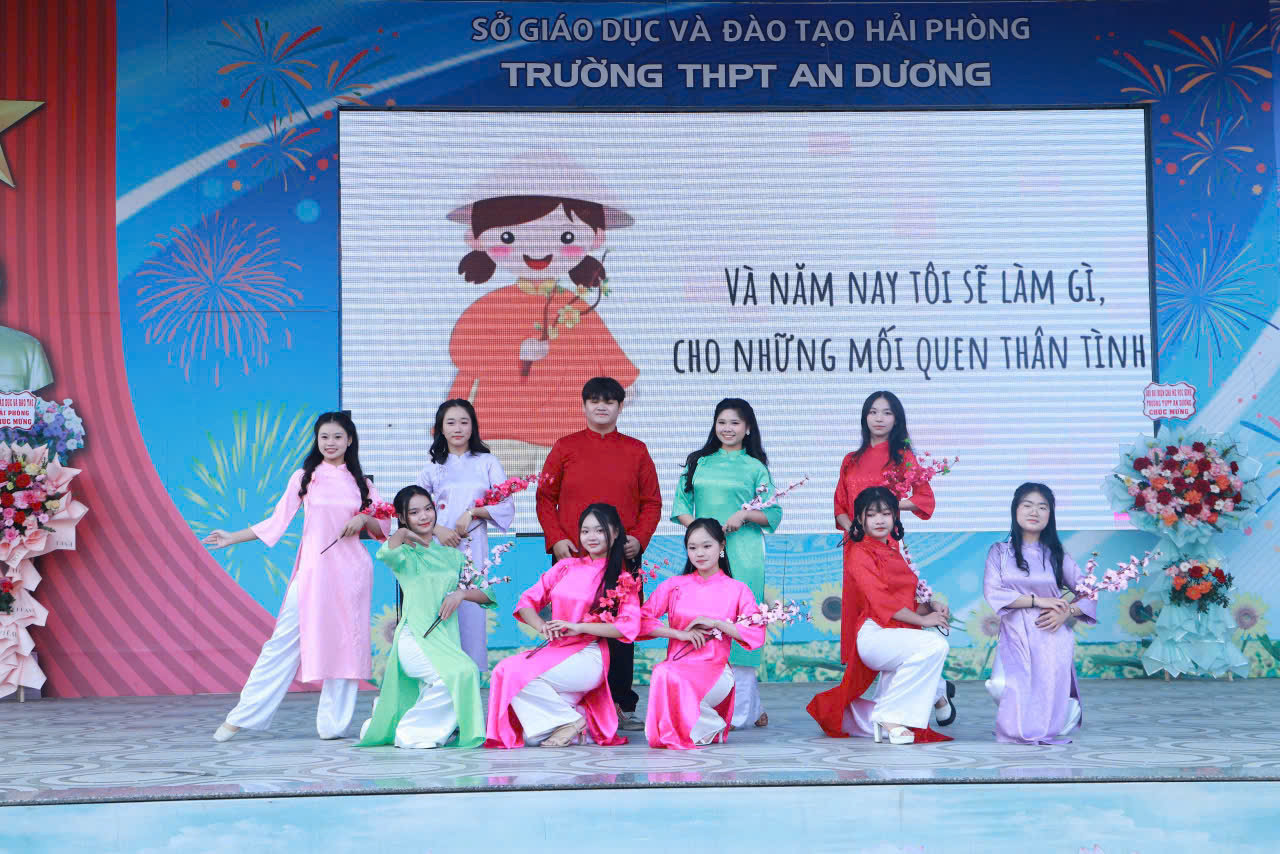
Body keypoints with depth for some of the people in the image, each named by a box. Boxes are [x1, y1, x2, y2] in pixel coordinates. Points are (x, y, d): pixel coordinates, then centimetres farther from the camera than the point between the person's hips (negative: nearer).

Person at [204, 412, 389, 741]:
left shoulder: (360, 482, 12)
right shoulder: (305, 477, 8)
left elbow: (383, 528, 12)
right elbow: (277, 521, 7)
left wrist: (364, 520, -8)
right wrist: (233, 538, 2)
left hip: (351, 569, 2)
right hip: (313, 567, -2)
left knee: (345, 642, 0)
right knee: (284, 640, -6)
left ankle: (333, 724, 7)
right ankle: (242, 717, -2)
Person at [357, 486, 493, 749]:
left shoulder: (451, 554, 19)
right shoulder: (405, 554, 4)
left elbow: (487, 594, 15)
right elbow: (385, 554, -23)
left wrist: (461, 594, -4)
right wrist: (403, 533, -6)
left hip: (446, 640, 6)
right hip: (415, 638, -6)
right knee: (461, 673, -33)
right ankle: (411, 733, -12)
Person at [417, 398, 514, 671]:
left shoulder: (487, 463, 10)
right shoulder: (432, 469, 15)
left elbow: (506, 505, 3)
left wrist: (472, 512, -10)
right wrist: (437, 529, -9)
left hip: (472, 549, -1)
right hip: (438, 547, 1)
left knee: (470, 610, -7)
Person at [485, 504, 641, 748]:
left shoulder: (623, 578, 2)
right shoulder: (566, 567, 16)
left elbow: (629, 627, -11)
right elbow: (527, 601, 12)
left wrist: (578, 627, -15)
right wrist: (542, 627, -10)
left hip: (589, 657, -6)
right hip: (554, 649, 6)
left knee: (518, 673, -25)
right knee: (504, 670, -22)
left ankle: (570, 721, -6)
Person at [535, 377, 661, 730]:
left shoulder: (636, 451, 10)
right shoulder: (565, 447, 8)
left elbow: (652, 501, 10)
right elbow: (545, 497, 7)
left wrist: (639, 538, -5)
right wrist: (556, 539, -5)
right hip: (572, 556, -1)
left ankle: (622, 704, 9)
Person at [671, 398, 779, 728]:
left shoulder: (755, 467, 8)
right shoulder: (698, 463, 15)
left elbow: (774, 513, 5)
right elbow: (681, 505, 11)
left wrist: (744, 515, -12)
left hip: (742, 554, -2)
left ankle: (742, 709, -2)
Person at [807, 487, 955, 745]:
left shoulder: (894, 554, 21)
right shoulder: (859, 554, -3)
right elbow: (881, 601, -14)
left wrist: (931, 607, -1)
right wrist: (923, 620, -14)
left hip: (896, 637, 8)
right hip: (873, 635, -8)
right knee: (935, 645, -33)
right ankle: (890, 718, -24)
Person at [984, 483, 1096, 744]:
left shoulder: (1056, 556, 9)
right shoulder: (1000, 552, 7)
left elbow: (1089, 593, 8)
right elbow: (991, 592, -8)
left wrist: (1067, 612, -12)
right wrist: (1037, 600, -13)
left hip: (1052, 639, 0)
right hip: (1014, 639, 0)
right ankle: (1017, 730, 18)